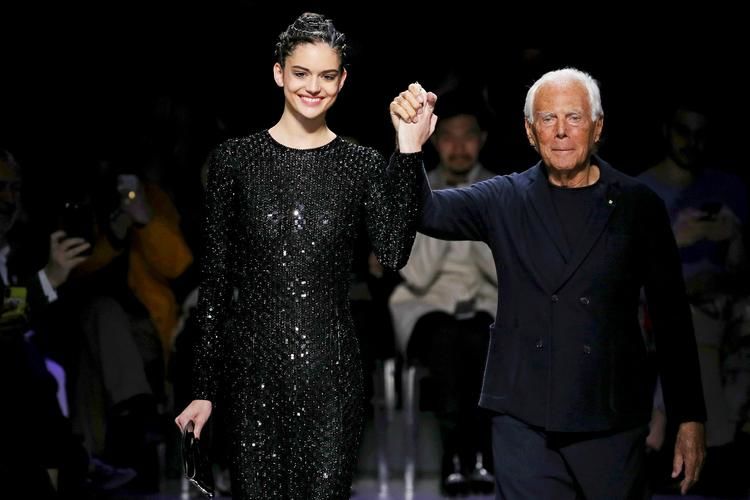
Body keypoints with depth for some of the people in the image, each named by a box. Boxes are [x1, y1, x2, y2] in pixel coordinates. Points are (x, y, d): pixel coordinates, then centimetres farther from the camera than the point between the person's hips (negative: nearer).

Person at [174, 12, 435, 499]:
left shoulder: (361, 165, 4)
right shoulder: (236, 158, 3)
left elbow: (394, 253, -13)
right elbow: (215, 277, 5)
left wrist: (409, 150, -16)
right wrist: (204, 389, 4)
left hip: (330, 368, 0)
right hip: (252, 367, 0)